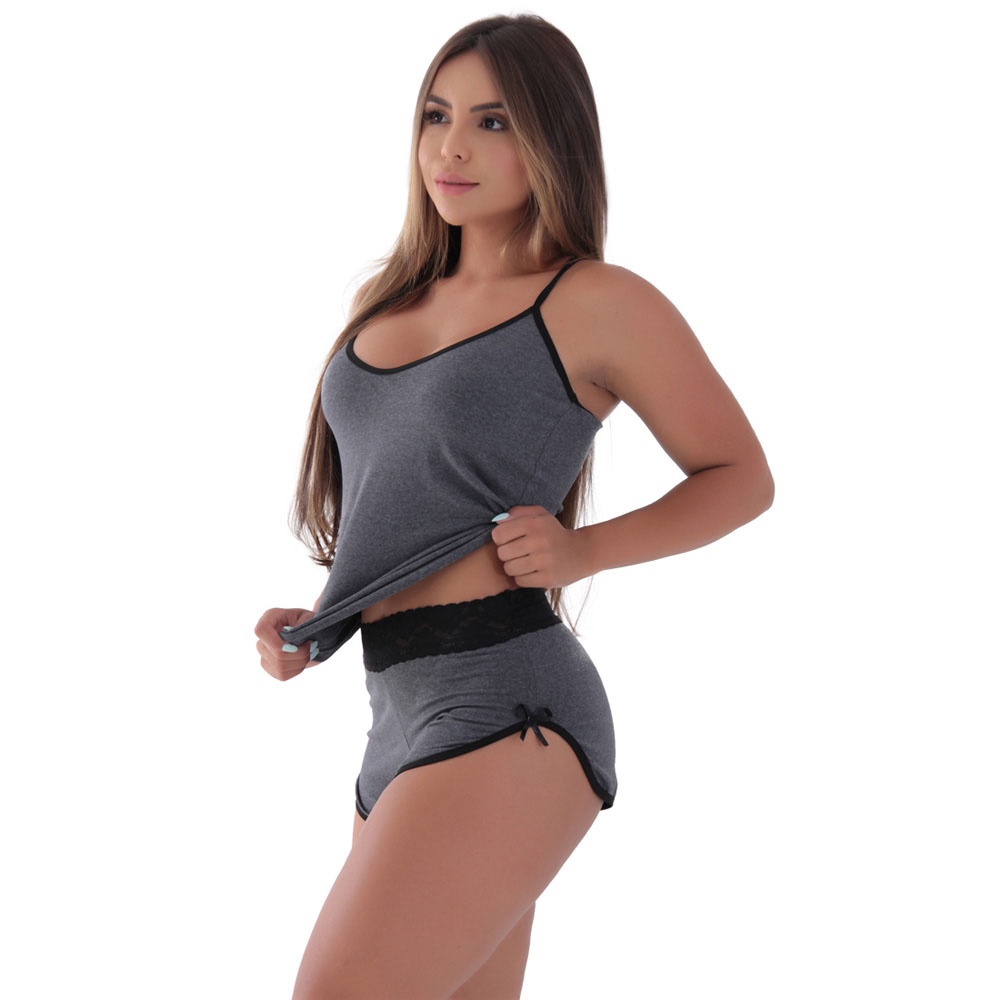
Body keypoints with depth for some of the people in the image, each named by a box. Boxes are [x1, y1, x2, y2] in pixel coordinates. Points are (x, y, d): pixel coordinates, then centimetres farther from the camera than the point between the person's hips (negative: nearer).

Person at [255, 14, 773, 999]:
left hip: (505, 719, -8)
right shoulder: (391, 300, 16)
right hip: (402, 719, 8)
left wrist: (582, 551, -10)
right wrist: (314, 625, 10)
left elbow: (742, 478, 5)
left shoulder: (600, 305, -4)